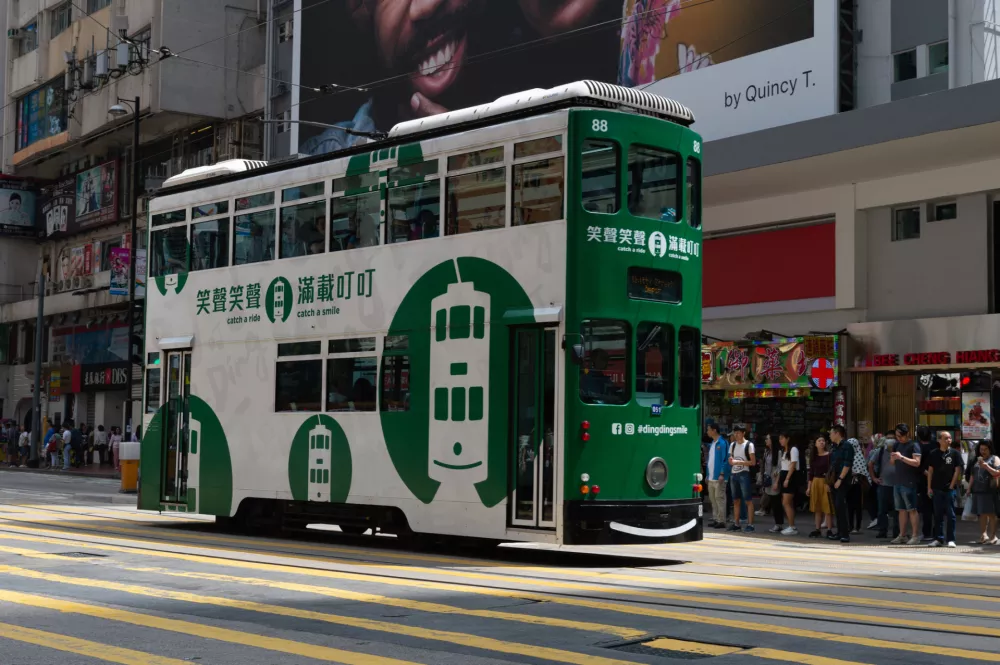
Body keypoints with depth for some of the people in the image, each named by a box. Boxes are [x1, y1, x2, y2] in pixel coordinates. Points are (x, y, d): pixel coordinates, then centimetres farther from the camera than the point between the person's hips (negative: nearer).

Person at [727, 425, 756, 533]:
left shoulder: (749, 445, -5)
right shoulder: (732, 445, 14)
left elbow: (753, 462, -8)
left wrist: (739, 462, -15)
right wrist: (731, 461, -4)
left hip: (744, 474, -7)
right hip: (733, 474, 7)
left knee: (748, 500, -6)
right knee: (736, 500, 10)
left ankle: (750, 524, -7)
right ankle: (736, 524, 15)